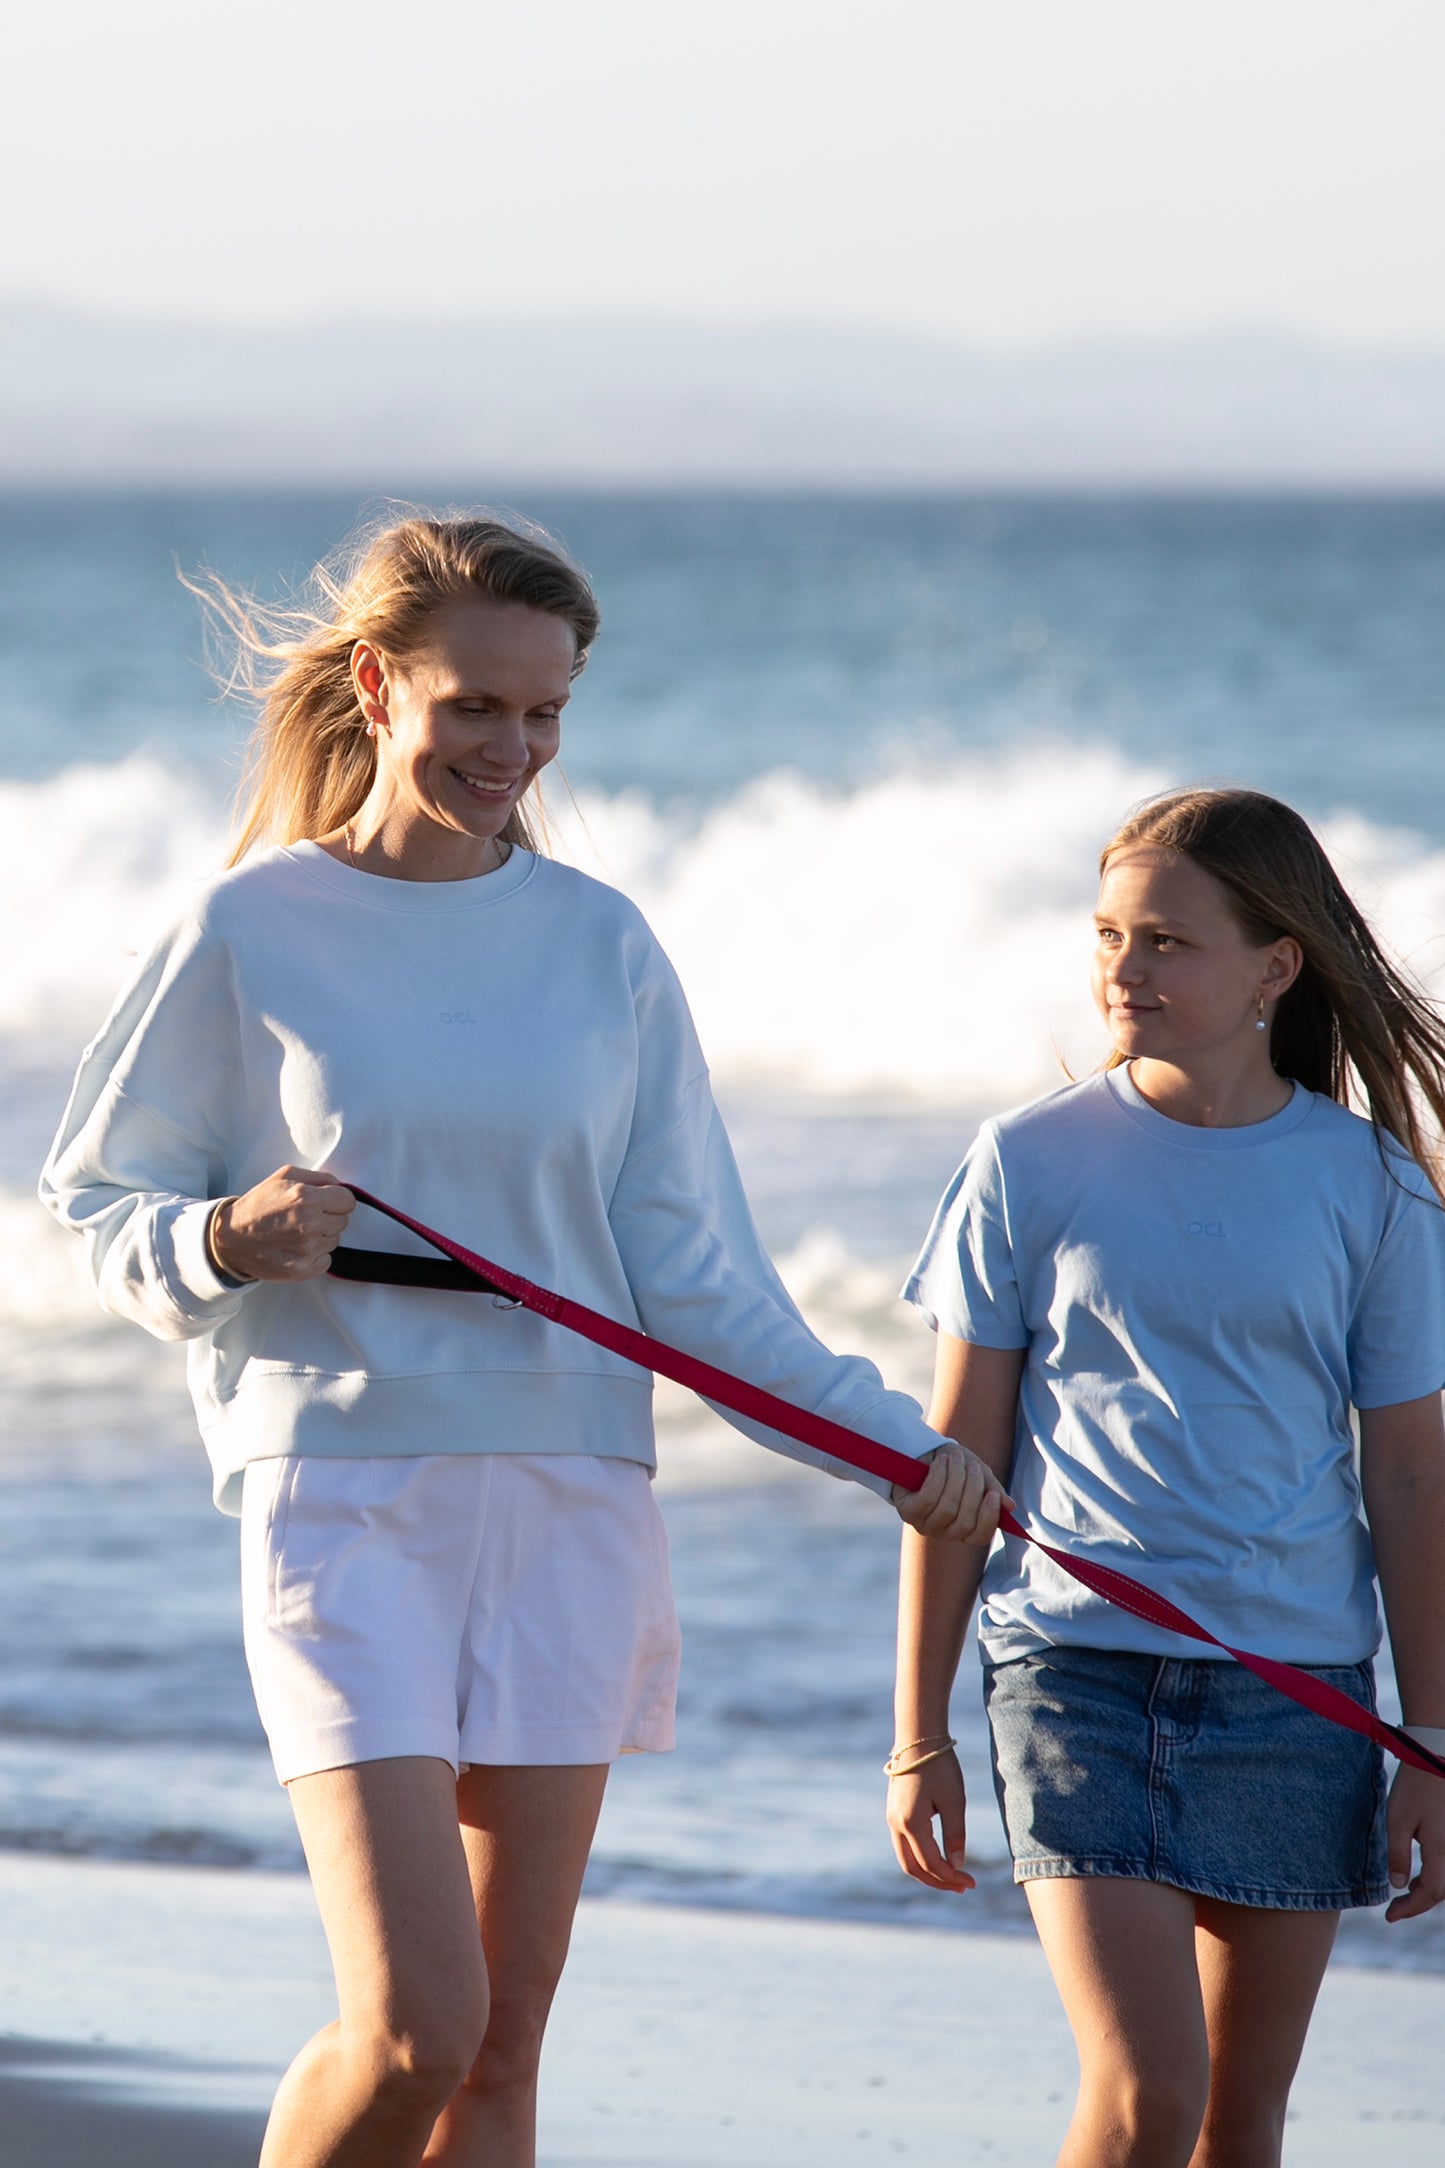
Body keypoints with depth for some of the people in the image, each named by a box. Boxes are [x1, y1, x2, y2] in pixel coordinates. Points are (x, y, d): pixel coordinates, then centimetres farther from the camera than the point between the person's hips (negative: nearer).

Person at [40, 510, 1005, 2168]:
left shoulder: (599, 946, 7)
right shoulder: (252, 932, -1)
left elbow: (691, 1276, 9)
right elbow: (101, 1209, 5)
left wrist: (898, 1440, -1)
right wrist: (228, 1242, -16)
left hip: (570, 1499, 3)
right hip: (342, 1488, -3)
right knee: (412, 2030, -14)